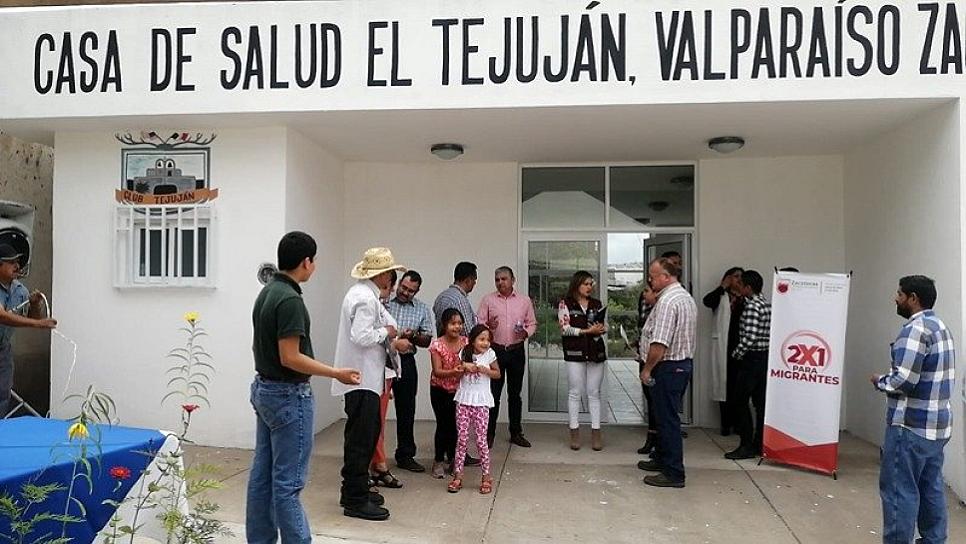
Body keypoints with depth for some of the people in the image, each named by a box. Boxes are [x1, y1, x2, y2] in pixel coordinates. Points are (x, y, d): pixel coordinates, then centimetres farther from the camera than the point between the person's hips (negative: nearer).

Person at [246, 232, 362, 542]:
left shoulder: (266, 292, 8)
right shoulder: (290, 299, -21)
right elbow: (290, 357, -23)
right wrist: (336, 373, -16)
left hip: (264, 389, 10)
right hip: (288, 395, -10)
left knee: (262, 474, 14)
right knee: (287, 481, -2)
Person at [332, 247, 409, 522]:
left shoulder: (364, 294, 15)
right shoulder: (365, 298, -18)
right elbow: (361, 336, -25)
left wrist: (392, 341, 10)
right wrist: (386, 332, -10)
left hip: (365, 377, 11)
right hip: (362, 378, -11)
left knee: (367, 434, 18)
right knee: (361, 438, -4)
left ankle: (356, 490, 29)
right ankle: (355, 501, 5)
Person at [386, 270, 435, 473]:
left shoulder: (422, 309, 8)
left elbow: (427, 341, 7)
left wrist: (413, 336, -13)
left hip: (406, 362, 3)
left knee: (406, 411, 10)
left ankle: (405, 455, 22)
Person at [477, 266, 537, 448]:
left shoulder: (524, 300, 7)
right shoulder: (487, 300, 1)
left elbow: (532, 323, 11)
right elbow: (479, 324, 0)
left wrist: (526, 332, -10)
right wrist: (488, 326, -21)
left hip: (517, 351, 2)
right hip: (495, 350, -2)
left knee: (515, 394, 10)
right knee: (493, 394, 0)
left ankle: (516, 433, 20)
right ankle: (489, 434, 10)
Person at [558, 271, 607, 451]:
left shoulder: (596, 304, 12)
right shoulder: (565, 304, 0)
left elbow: (603, 326, 15)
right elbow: (565, 329, -8)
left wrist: (601, 329, -9)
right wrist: (587, 331, -14)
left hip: (596, 352, 3)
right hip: (575, 353, -3)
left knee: (594, 393, 5)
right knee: (575, 393, 2)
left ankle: (596, 432, 9)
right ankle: (574, 433, 9)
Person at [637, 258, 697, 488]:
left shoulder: (667, 301, -20)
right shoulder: (687, 297, 12)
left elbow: (660, 343, -25)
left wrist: (647, 368, -15)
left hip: (668, 366, -10)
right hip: (685, 362, 10)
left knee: (668, 419, -2)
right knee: (666, 415, 20)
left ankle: (674, 473, 5)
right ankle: (662, 459, 33)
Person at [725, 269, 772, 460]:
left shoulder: (751, 307, -17)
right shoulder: (765, 303, 11)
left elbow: (749, 337, -23)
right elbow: (767, 333, 14)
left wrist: (736, 354, -8)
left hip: (752, 359, -9)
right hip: (765, 357, 9)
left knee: (740, 402, -2)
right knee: (761, 402, 11)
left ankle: (747, 446, 0)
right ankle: (759, 444, 17)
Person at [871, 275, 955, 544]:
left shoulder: (916, 328, -16)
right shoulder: (940, 326, 15)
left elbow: (903, 380, -22)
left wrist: (879, 381, -4)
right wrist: (890, 380, 11)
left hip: (911, 426, -10)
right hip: (937, 425, 10)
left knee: (899, 489, -2)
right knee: (931, 489, 15)